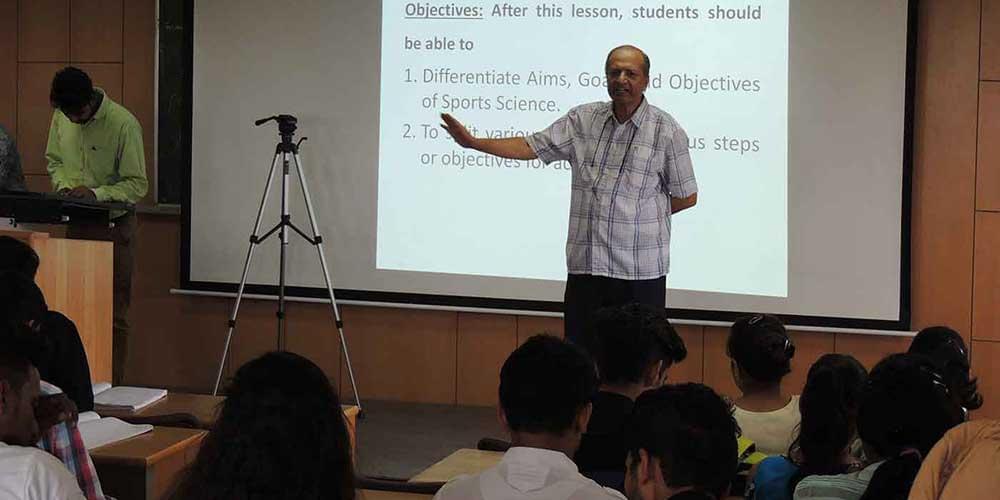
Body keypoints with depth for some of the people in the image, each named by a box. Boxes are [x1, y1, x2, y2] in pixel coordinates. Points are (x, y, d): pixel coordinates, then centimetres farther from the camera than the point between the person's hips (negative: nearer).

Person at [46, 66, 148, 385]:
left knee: (114, 314, -1)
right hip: (75, 226, 5)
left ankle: (111, 387, 4)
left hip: (113, 227, -5)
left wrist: (96, 193, -25)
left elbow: (137, 185, -14)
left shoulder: (123, 124, -18)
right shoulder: (61, 118, 0)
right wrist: (64, 185, -4)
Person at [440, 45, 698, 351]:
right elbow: (530, 147, 4)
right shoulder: (583, 119, 5)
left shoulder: (667, 131, -3)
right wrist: (473, 142, -5)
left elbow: (687, 197, 4)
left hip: (641, 271, -3)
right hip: (586, 267, 3)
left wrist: (640, 215, 5)